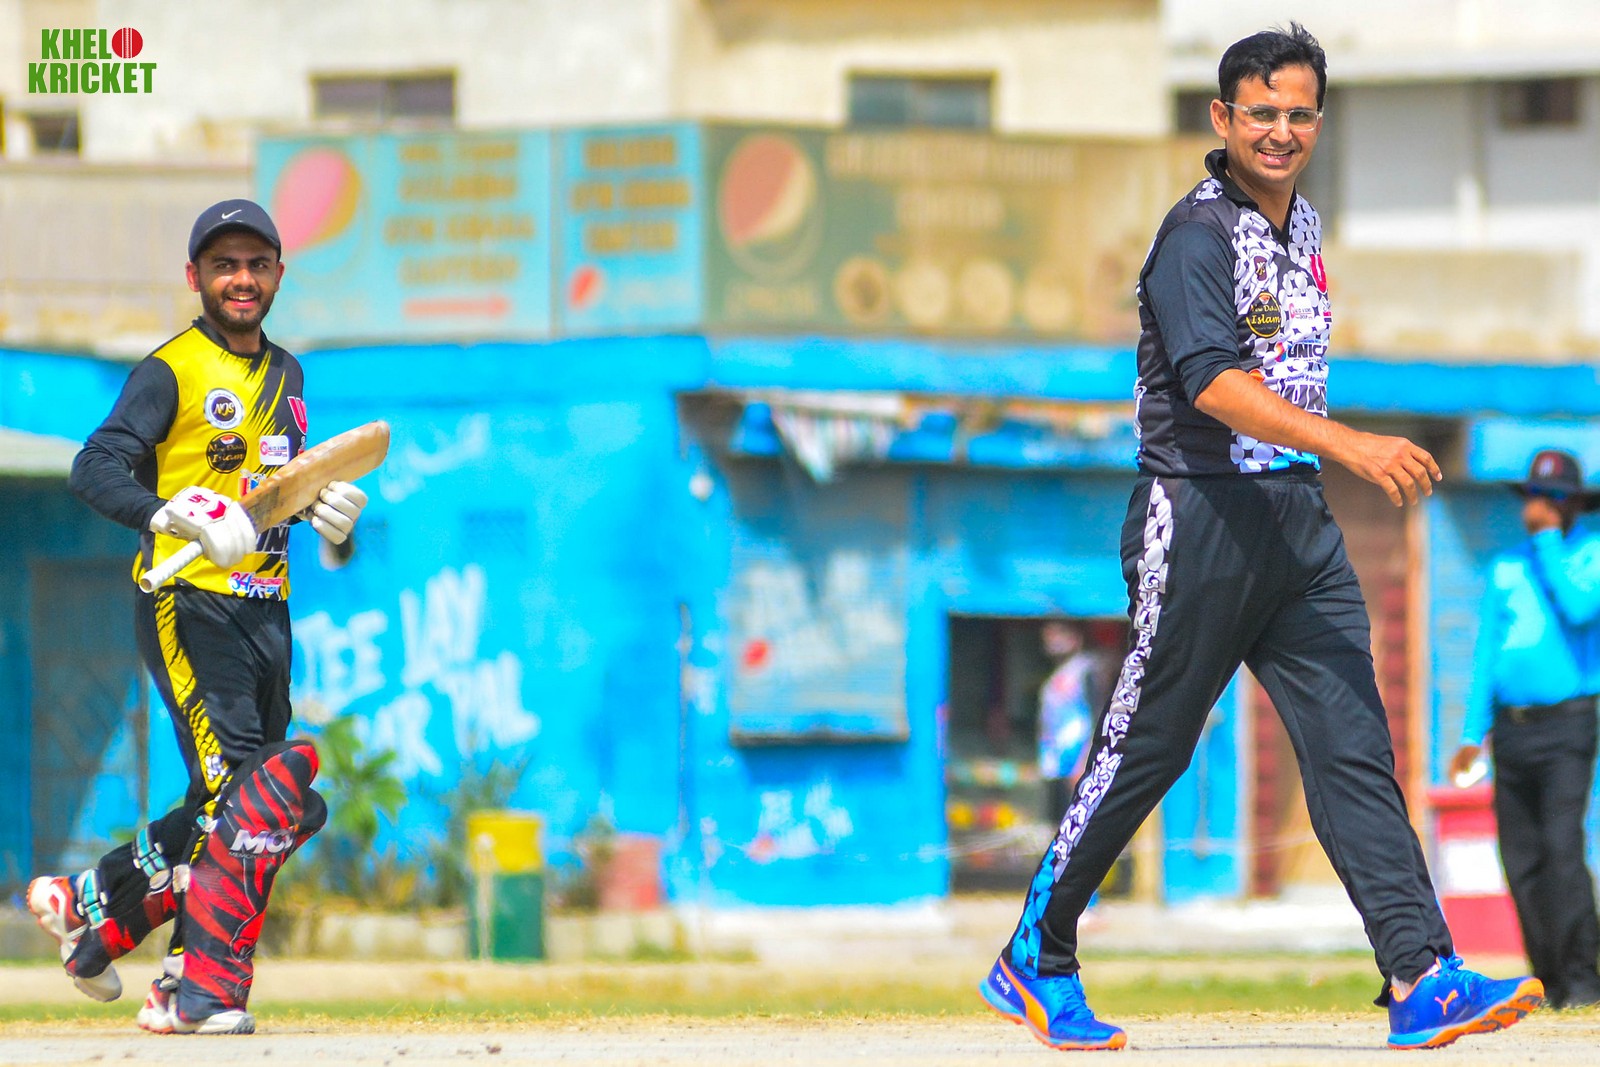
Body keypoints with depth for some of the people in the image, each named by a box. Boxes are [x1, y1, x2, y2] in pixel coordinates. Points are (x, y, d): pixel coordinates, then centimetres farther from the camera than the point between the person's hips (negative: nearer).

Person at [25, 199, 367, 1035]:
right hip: (189, 605, -8)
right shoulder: (172, 371, -7)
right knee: (249, 793, -17)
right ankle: (202, 988, -15)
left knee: (232, 807, 10)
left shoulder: (284, 374, 17)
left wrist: (324, 505, 5)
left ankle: (94, 904, 28)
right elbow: (95, 470, -19)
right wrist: (173, 514, -36)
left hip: (264, 611, 8)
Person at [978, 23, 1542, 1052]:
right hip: (1199, 514, -7)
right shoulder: (1199, 235, -14)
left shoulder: (1302, 224, 14)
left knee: (1353, 739, -4)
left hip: (1298, 516, 7)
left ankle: (1420, 977, -12)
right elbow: (1214, 385, -28)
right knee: (1145, 747, 0)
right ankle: (1036, 961, 15)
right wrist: (1353, 446, -38)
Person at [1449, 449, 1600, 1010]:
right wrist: (1473, 733, 11)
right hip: (1511, 728, 5)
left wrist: (1548, 540, -10)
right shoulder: (1506, 566, 17)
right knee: (1521, 859, 1)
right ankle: (1549, 981, 6)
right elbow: (1487, 649, 17)